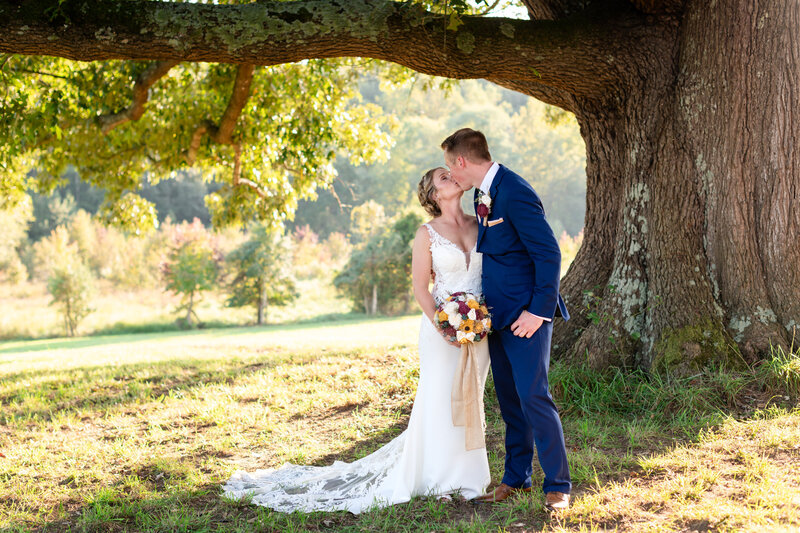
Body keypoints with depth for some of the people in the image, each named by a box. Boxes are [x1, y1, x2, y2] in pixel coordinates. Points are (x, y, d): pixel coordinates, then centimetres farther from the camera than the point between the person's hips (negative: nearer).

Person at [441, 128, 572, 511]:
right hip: (499, 313, 9)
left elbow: (549, 254, -20)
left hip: (526, 313, -9)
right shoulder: (483, 193, 11)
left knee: (533, 397, -9)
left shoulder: (515, 193, -19)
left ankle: (557, 486, 1)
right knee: (509, 400, 14)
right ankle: (516, 478, 24)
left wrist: (538, 310, -20)